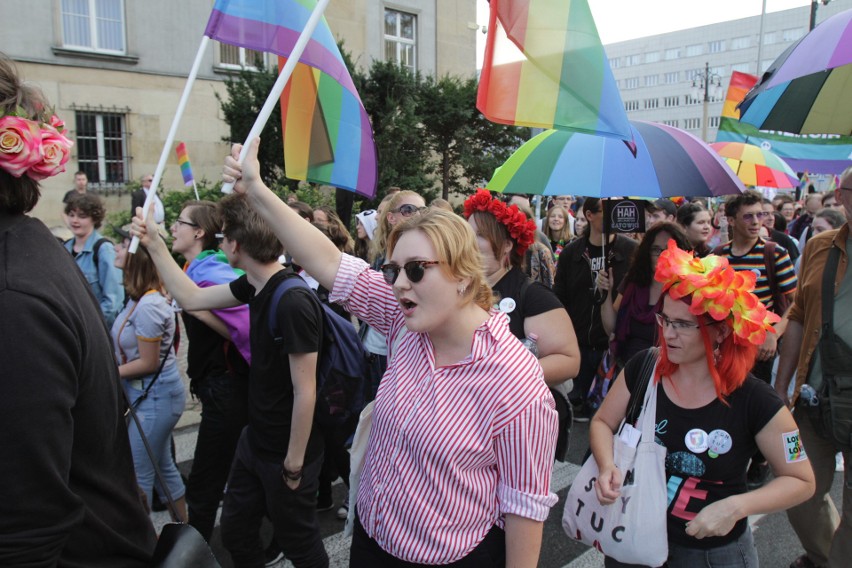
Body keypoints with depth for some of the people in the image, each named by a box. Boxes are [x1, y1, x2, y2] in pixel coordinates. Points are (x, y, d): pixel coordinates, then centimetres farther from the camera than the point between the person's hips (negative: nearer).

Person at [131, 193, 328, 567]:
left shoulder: (294, 302, -29)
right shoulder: (256, 286, -2)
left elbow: (305, 393, -24)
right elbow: (191, 299, 11)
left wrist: (294, 465, -16)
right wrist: (153, 245, 8)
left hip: (287, 453, -8)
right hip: (255, 440, 8)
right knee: (235, 535, 23)